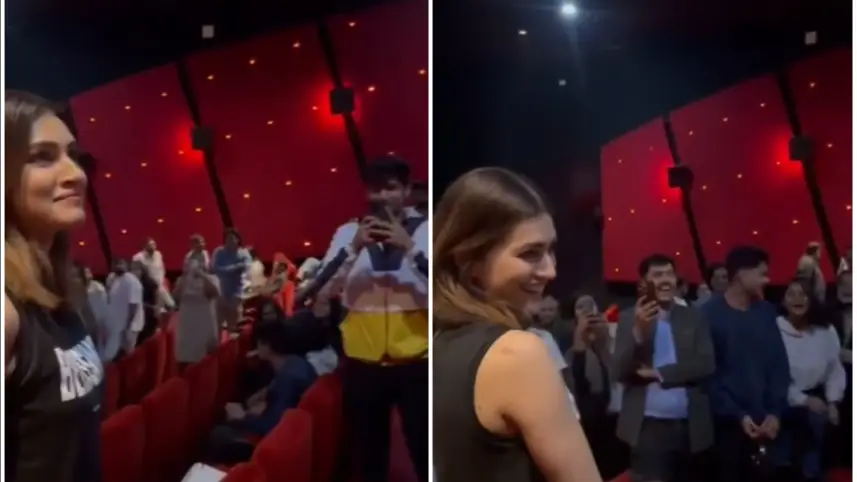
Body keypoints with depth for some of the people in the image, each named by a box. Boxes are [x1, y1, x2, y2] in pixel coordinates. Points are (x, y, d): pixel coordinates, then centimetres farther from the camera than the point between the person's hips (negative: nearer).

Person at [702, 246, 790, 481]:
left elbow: (779, 364, 7)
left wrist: (775, 411, -3)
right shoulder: (709, 314, -5)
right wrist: (737, 415, -13)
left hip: (764, 422, 4)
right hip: (726, 422, -3)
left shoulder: (766, 312, 8)